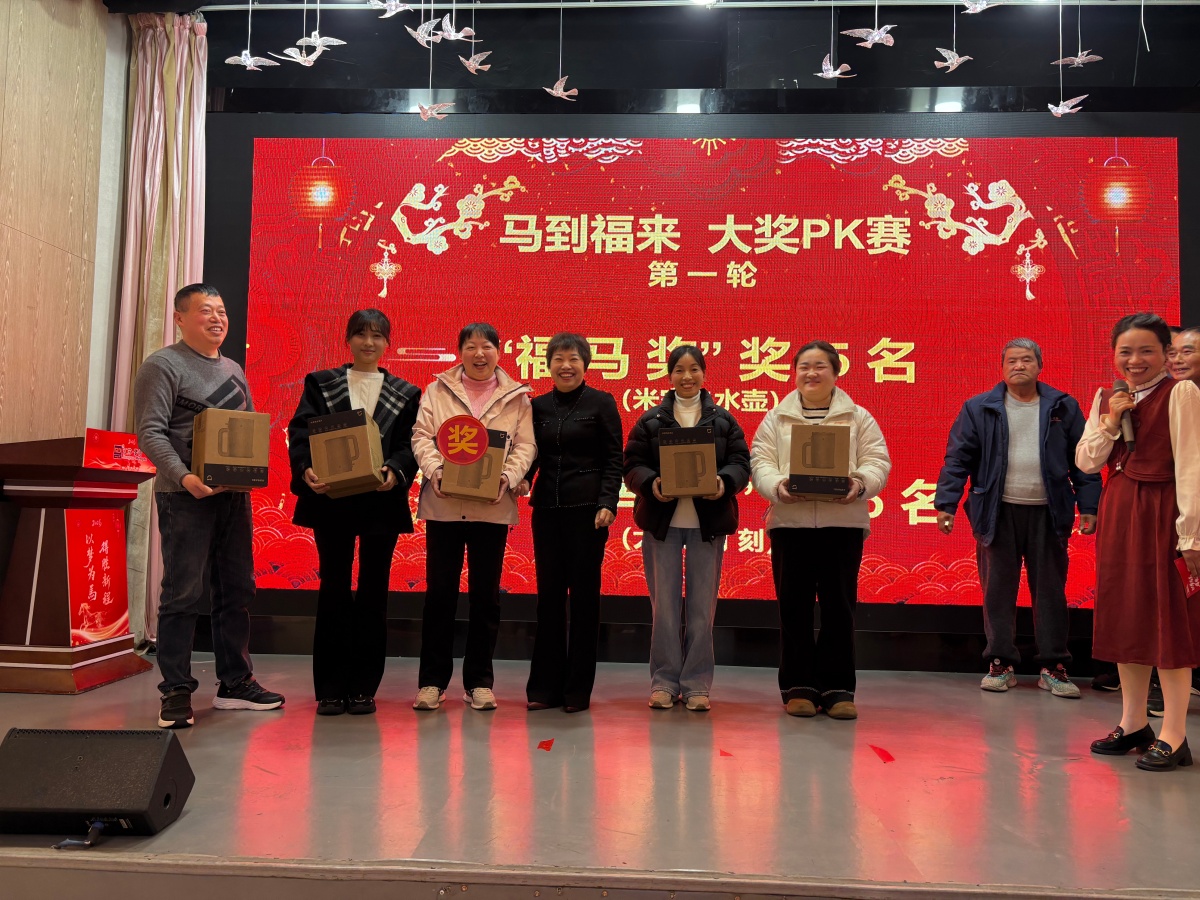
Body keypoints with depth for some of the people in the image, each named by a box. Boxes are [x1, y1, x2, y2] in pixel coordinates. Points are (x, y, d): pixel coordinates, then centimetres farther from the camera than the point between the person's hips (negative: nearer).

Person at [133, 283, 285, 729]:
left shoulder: (233, 370, 18)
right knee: (183, 593, -5)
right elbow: (150, 432, -12)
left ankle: (235, 684, 20)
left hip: (235, 494, 7)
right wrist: (183, 477, -25)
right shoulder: (163, 365, -4)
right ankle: (176, 692, 4)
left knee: (236, 591, 10)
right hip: (186, 496, -7)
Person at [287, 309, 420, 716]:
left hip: (382, 500, 1)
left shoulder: (405, 393, 10)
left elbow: (412, 444, 2)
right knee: (333, 588, 2)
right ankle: (331, 688, 10)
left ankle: (363, 687, 11)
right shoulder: (321, 383, 10)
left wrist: (396, 471, -19)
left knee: (373, 590, 4)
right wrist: (306, 469, -19)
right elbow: (300, 432, 0)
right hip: (332, 498, 0)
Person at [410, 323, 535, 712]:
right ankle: (432, 680, 13)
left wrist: (508, 477, -15)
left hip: (492, 506, 0)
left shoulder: (516, 397, 8)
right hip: (443, 504, 0)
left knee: (485, 593, 6)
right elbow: (421, 435, 2)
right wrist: (434, 470, -15)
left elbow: (526, 445, 2)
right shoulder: (438, 390, 9)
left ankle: (479, 682, 16)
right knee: (439, 591, 3)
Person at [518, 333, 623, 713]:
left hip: (587, 508, -4)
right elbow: (533, 454, 14)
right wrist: (522, 479, -7)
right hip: (547, 508, 4)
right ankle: (545, 686, 13)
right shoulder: (538, 406, 12)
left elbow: (614, 459, -2)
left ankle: (578, 689, 10)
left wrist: (607, 504, -13)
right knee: (548, 595, 5)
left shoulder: (601, 403, 1)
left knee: (583, 595, 1)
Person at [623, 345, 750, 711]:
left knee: (702, 606, 4)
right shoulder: (650, 420, 6)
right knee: (664, 605, 3)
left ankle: (697, 684, 13)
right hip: (662, 520, 0)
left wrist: (725, 482, -17)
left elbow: (741, 462, 3)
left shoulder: (723, 420, 8)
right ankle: (664, 681, 13)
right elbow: (632, 464, 1)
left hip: (708, 522, 1)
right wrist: (651, 484, -19)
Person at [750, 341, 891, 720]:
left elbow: (877, 461, 3)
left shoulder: (858, 418, 10)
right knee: (794, 608, 4)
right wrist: (778, 486, -18)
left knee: (839, 608, 2)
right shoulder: (776, 418, 11)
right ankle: (798, 687, 13)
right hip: (790, 522, 1)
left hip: (843, 522, 0)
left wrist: (860, 484, -18)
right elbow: (761, 461, 3)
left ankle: (837, 689, 11)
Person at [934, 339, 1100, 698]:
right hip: (998, 512, -1)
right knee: (998, 590, 4)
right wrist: (945, 504, -7)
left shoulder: (1064, 408, 7)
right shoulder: (979, 408, 3)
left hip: (1047, 513, 1)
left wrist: (1088, 506, 0)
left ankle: (1053, 666, 14)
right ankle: (1000, 664, 14)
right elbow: (957, 459, 1)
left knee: (1050, 590, 5)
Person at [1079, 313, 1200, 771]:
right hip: (1117, 512, 6)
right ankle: (1133, 724, 23)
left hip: (1160, 511, -6)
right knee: (1124, 614, 11)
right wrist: (1110, 423, -8)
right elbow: (1085, 461, 7)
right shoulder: (1105, 399, 10)